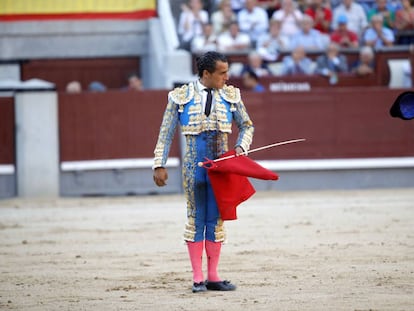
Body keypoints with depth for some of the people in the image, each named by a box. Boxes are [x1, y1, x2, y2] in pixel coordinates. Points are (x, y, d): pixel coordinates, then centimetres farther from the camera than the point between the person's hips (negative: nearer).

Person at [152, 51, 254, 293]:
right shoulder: (181, 97, -3)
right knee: (195, 219, 2)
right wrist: (160, 165, -3)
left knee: (216, 220, 5)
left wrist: (240, 148, -5)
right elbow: (166, 134, 1)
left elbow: (247, 126, 13)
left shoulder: (230, 95, 4)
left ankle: (213, 276, 12)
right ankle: (198, 278, 7)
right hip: (194, 165, -2)